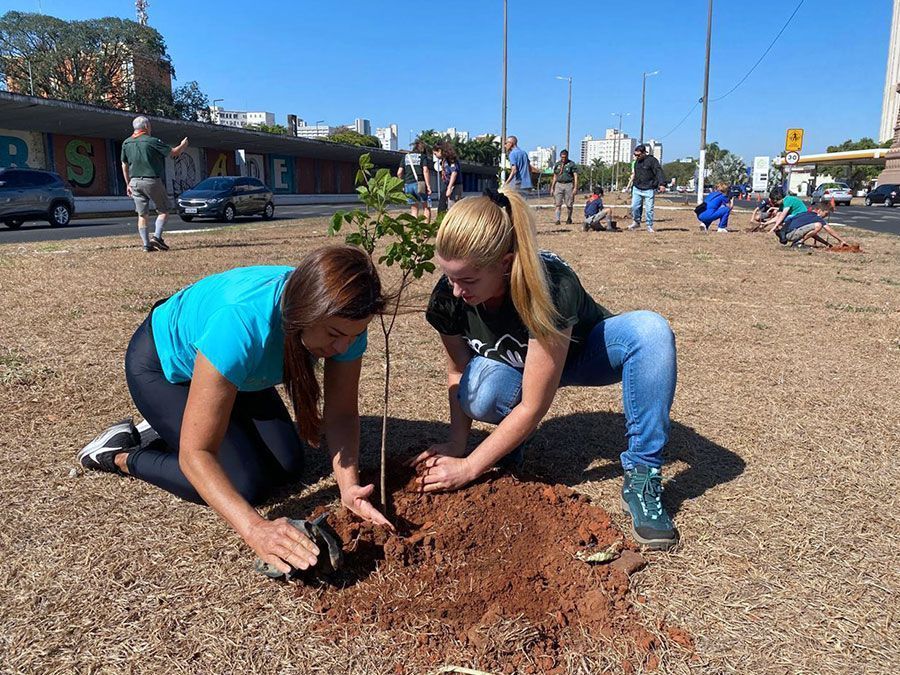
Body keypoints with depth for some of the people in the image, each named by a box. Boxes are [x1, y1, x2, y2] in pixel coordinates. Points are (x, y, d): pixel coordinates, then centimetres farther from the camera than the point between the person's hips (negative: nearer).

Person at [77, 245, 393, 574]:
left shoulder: (341, 319, -28)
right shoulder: (241, 325, -45)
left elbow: (342, 412, -19)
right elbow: (196, 453, -42)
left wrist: (349, 486, -35)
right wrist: (256, 529, -52)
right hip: (161, 366, -6)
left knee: (287, 466, 1)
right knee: (245, 485, -16)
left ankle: (165, 428, 21)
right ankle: (123, 455, 7)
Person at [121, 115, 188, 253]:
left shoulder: (126, 143, 8)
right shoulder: (152, 141, -9)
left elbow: (124, 166, 14)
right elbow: (174, 152, -3)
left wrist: (128, 184, 23)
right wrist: (183, 145, 18)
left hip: (135, 182, 5)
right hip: (152, 181, -5)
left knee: (142, 214, 7)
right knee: (163, 211, 7)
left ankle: (146, 244, 3)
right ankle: (157, 237, -9)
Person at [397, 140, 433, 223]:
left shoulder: (406, 157, 15)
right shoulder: (423, 157, 2)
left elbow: (399, 173, 8)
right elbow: (425, 171, -11)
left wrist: (402, 185, 18)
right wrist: (428, 186, -12)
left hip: (408, 184, 4)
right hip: (420, 184, -4)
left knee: (414, 209, 10)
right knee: (427, 207, 6)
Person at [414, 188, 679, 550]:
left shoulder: (553, 287, -39)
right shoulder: (449, 296, -25)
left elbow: (533, 405, -33)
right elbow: (458, 371, -8)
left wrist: (467, 468, -30)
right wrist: (456, 443, -21)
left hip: (580, 353, -1)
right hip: (512, 368, 2)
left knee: (650, 329, -34)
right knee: (480, 390, -36)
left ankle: (642, 476, -24)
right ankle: (510, 441, 1)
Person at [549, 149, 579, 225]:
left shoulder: (572, 164, 1)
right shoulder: (557, 164, 13)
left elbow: (575, 176, -2)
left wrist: (575, 187, -11)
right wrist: (552, 188, 14)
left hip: (568, 185, -3)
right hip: (559, 184, 3)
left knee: (569, 204, 2)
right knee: (558, 204, -6)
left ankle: (569, 219, 19)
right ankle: (557, 220, -8)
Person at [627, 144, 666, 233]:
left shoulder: (652, 160, -8)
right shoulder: (637, 162, 13)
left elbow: (659, 172, -16)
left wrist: (662, 184, -28)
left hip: (649, 190, -5)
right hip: (637, 189, 6)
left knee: (649, 209, -1)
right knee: (634, 206, 1)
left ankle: (649, 226, 10)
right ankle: (636, 222, 21)